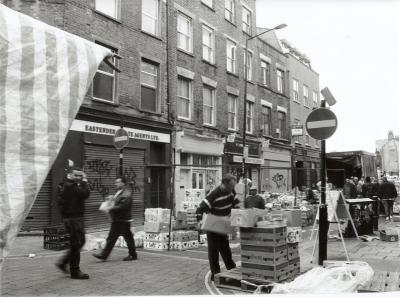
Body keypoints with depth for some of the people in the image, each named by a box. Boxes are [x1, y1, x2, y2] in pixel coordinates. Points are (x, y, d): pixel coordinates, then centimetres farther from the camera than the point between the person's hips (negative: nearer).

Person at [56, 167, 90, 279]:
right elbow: (86, 193, -27)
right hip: (72, 219, -11)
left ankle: (63, 262, 28)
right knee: (76, 244, -2)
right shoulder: (69, 186, -18)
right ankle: (75, 271, 8)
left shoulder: (73, 186, 15)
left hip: (77, 218, 11)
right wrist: (84, 181, -16)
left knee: (80, 241, 19)